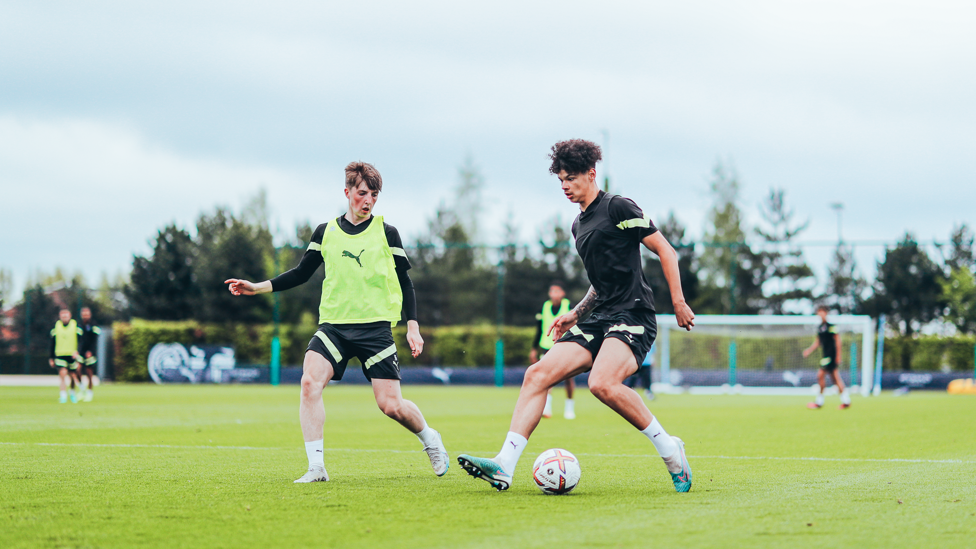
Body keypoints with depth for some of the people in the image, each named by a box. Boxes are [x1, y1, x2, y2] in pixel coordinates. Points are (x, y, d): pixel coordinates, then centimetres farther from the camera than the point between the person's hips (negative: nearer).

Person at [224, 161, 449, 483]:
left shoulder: (386, 233, 3)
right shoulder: (325, 232, 8)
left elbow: (405, 283, 7)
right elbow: (301, 273, 14)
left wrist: (413, 328, -1)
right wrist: (257, 288, 5)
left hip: (376, 327, -2)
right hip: (334, 324, 2)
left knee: (390, 405, -7)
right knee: (310, 382, -23)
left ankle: (430, 440, 26)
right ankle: (316, 467, -19)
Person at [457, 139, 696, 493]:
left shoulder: (617, 208, -4)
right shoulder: (579, 225, 21)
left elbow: (665, 250, -5)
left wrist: (679, 303, -11)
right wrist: (576, 314, 20)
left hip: (633, 317, -8)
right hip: (598, 319, 8)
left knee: (602, 383, -33)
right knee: (538, 374, -9)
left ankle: (668, 449, -15)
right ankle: (504, 466, -15)